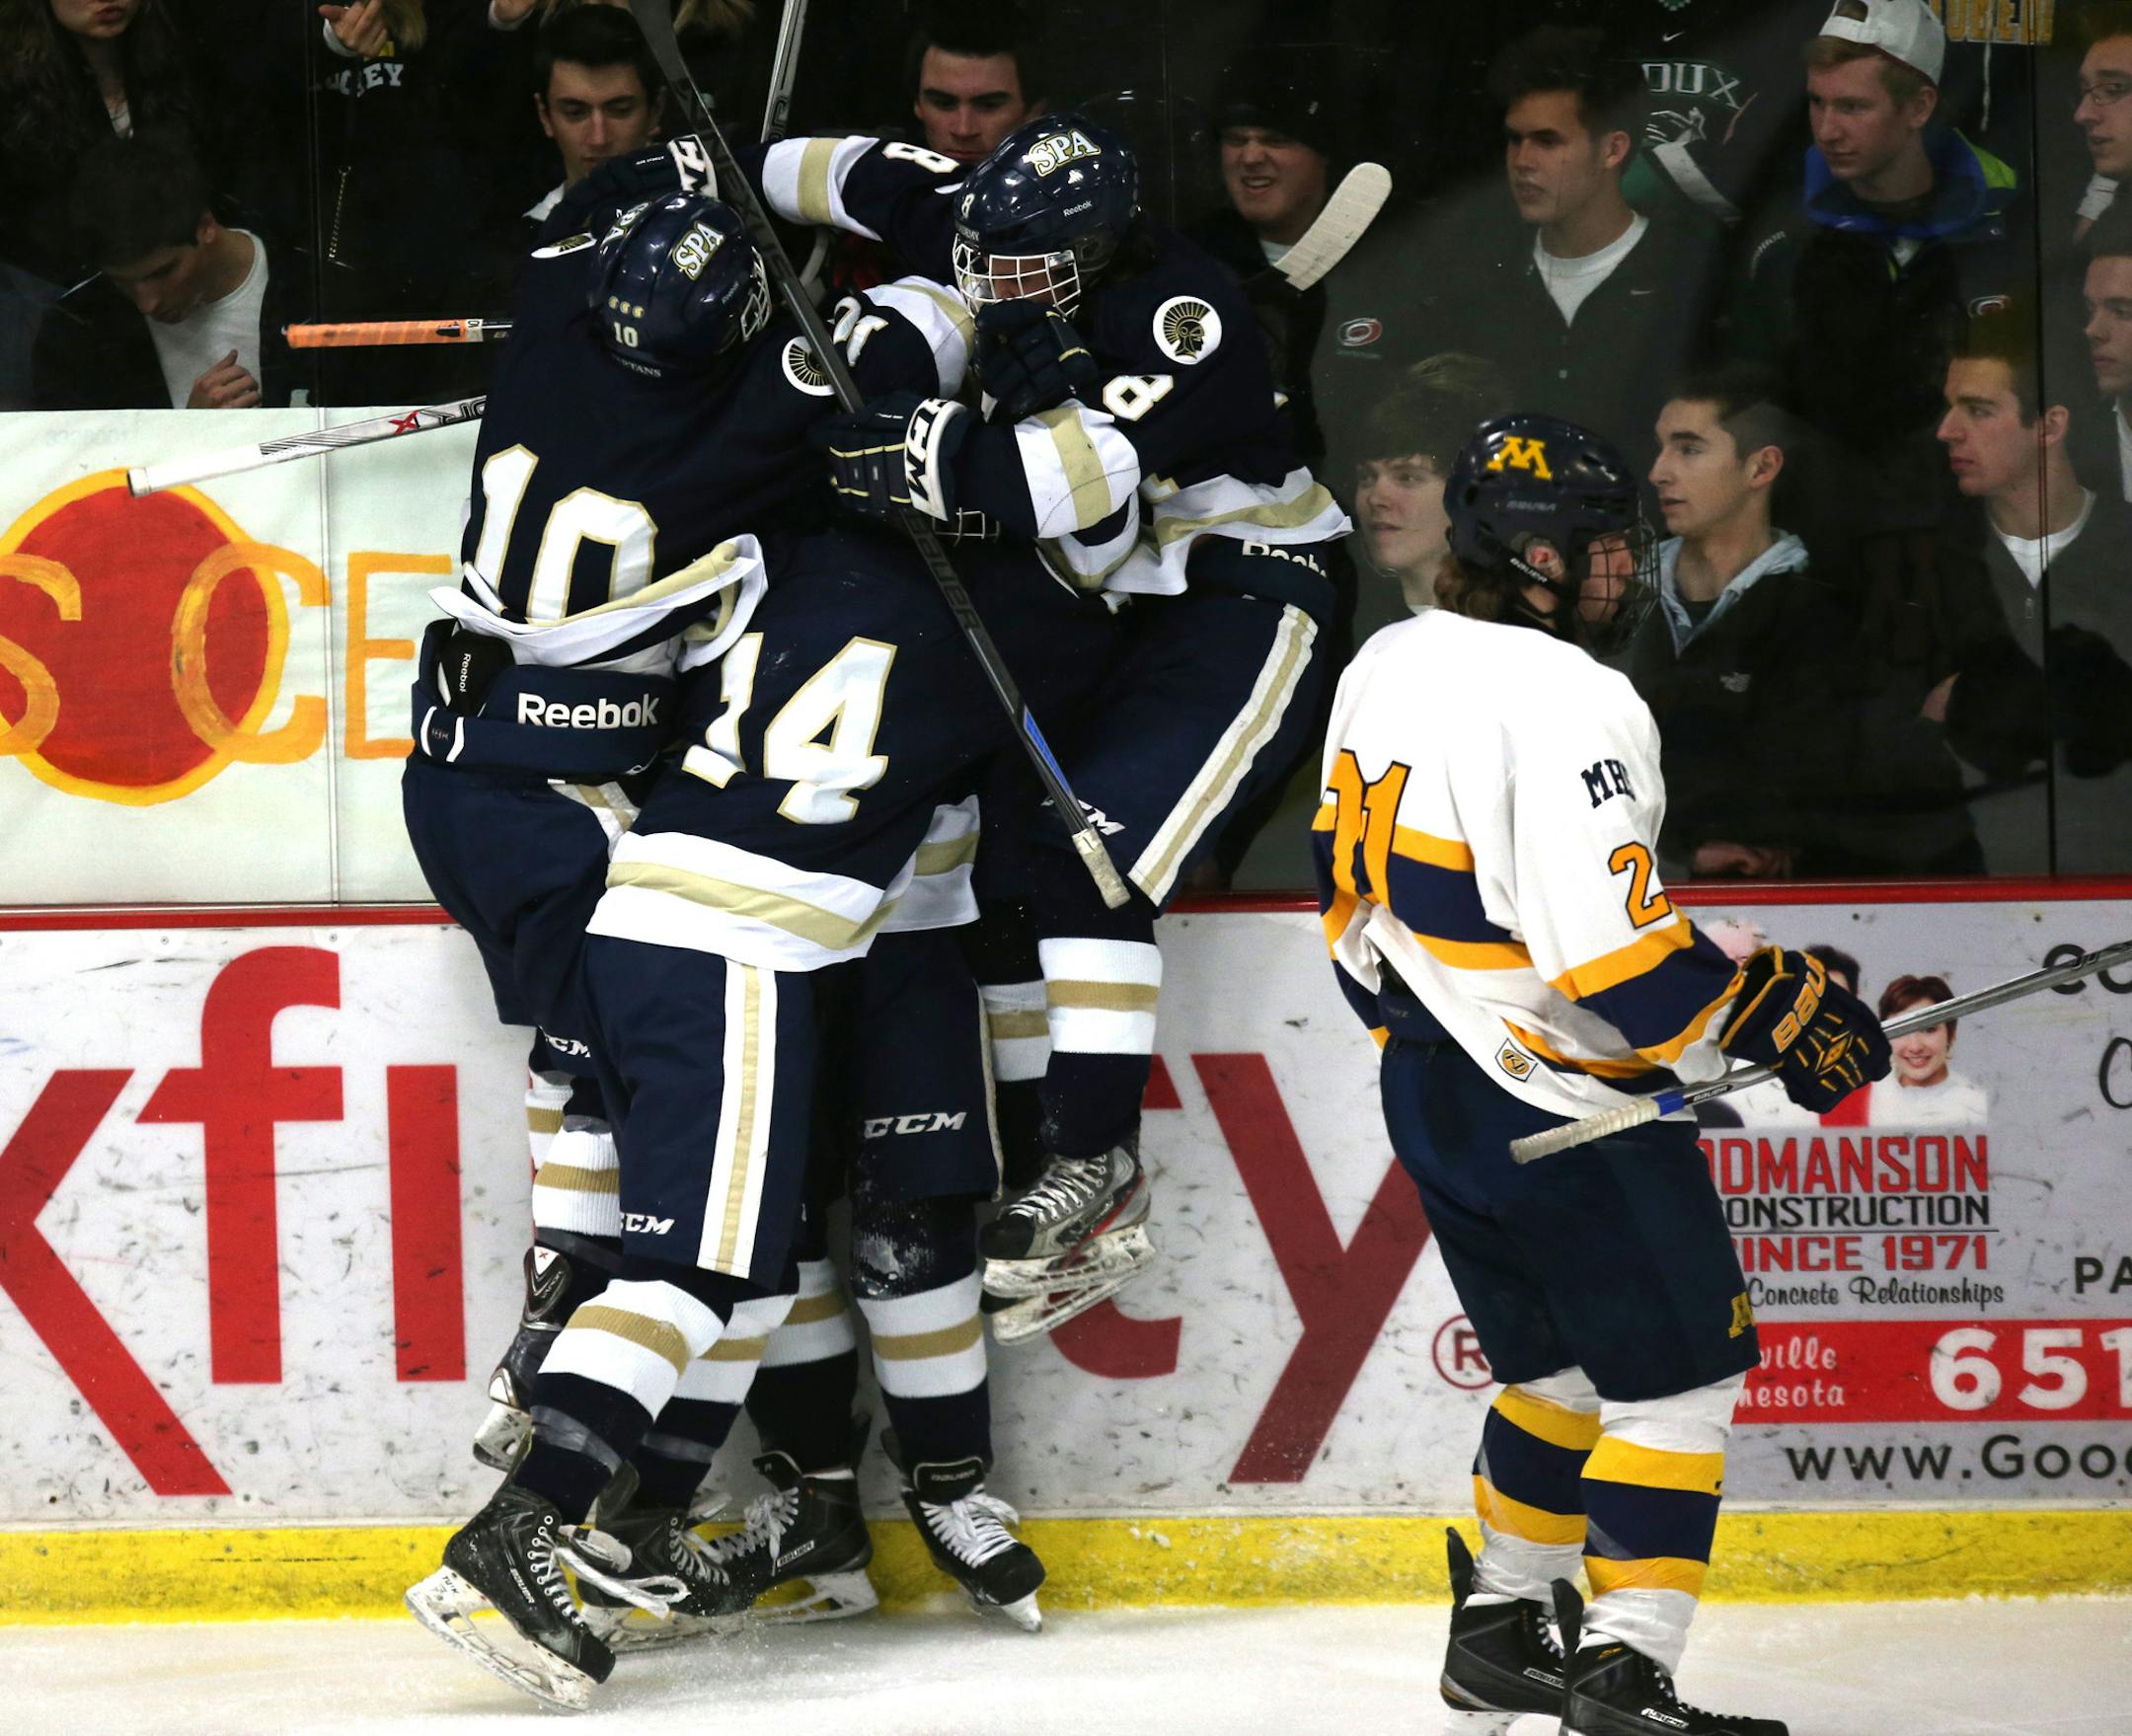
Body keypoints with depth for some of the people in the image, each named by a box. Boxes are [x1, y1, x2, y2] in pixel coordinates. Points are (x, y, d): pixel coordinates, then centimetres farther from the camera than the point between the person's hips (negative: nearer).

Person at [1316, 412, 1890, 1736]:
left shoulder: (1385, 668, 7)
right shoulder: (1567, 701, -21)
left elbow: (1352, 889, 16)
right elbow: (1608, 942, -26)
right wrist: (1764, 1020, -15)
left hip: (1431, 1091, 9)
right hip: (1566, 1112, -9)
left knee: (1562, 1365, 24)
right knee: (1677, 1374, -1)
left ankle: (1501, 1625, 31)